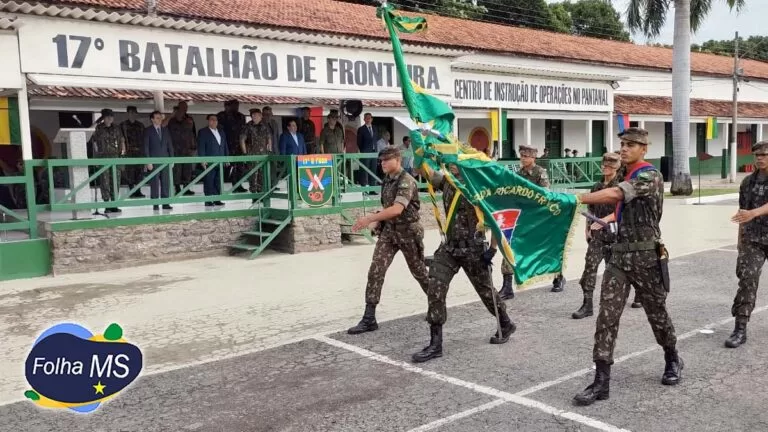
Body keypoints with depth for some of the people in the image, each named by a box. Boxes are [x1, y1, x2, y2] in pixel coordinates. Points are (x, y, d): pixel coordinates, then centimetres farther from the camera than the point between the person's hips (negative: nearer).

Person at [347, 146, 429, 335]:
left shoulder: (407, 182, -19)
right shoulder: (387, 179, 7)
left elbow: (397, 209, -32)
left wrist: (370, 218, -38)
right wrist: (378, 221, 4)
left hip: (408, 232, -6)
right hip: (388, 230, 6)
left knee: (419, 271, 11)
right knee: (375, 271, -6)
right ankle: (369, 318, -4)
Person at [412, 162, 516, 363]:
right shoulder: (446, 181, 3)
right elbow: (422, 170, 1)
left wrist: (493, 249, -15)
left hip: (472, 248, -5)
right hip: (449, 246, 5)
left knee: (485, 290, 13)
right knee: (435, 290, -7)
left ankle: (506, 325, 41)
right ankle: (435, 344, -1)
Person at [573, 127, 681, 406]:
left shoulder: (650, 176, -14)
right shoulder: (624, 174, 12)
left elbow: (615, 195, -29)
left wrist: (576, 199, -33)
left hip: (646, 256, -6)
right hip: (619, 254, 6)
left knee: (657, 313, 12)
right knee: (607, 315, -5)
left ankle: (672, 360, 40)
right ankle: (601, 381, -5)